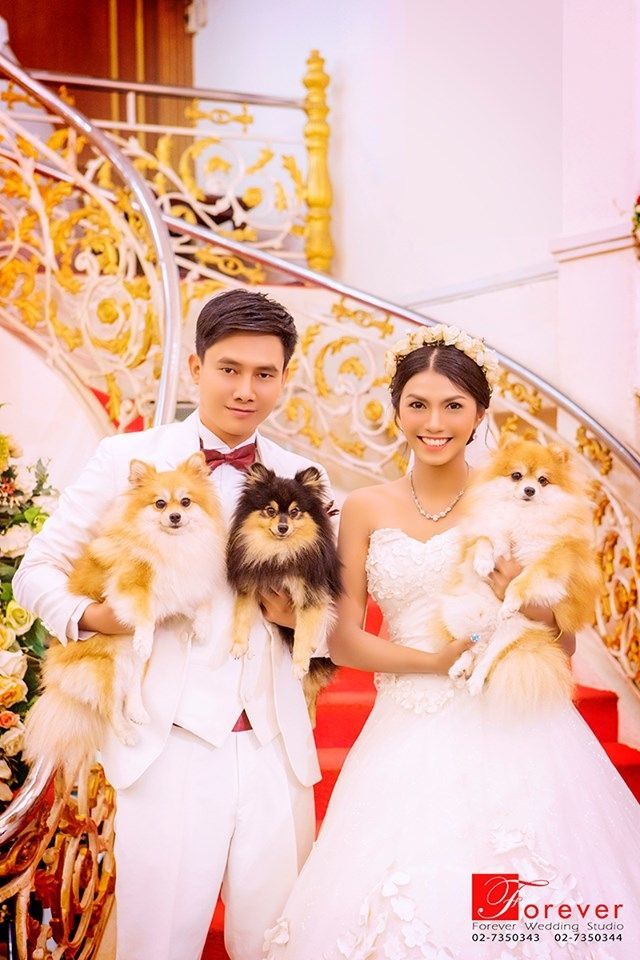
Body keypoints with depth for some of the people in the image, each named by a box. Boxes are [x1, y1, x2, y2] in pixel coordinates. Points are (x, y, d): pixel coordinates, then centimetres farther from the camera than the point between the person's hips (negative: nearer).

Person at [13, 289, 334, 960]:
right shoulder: (128, 457, 0)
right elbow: (38, 570, 4)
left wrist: (300, 613, -6)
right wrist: (91, 616, -15)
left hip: (277, 750, 3)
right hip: (171, 747, -3)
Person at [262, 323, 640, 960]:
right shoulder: (367, 509, 5)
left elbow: (565, 645, 4)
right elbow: (343, 641, 1)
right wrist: (437, 659, -11)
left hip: (516, 736, -1)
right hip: (409, 738, 1)